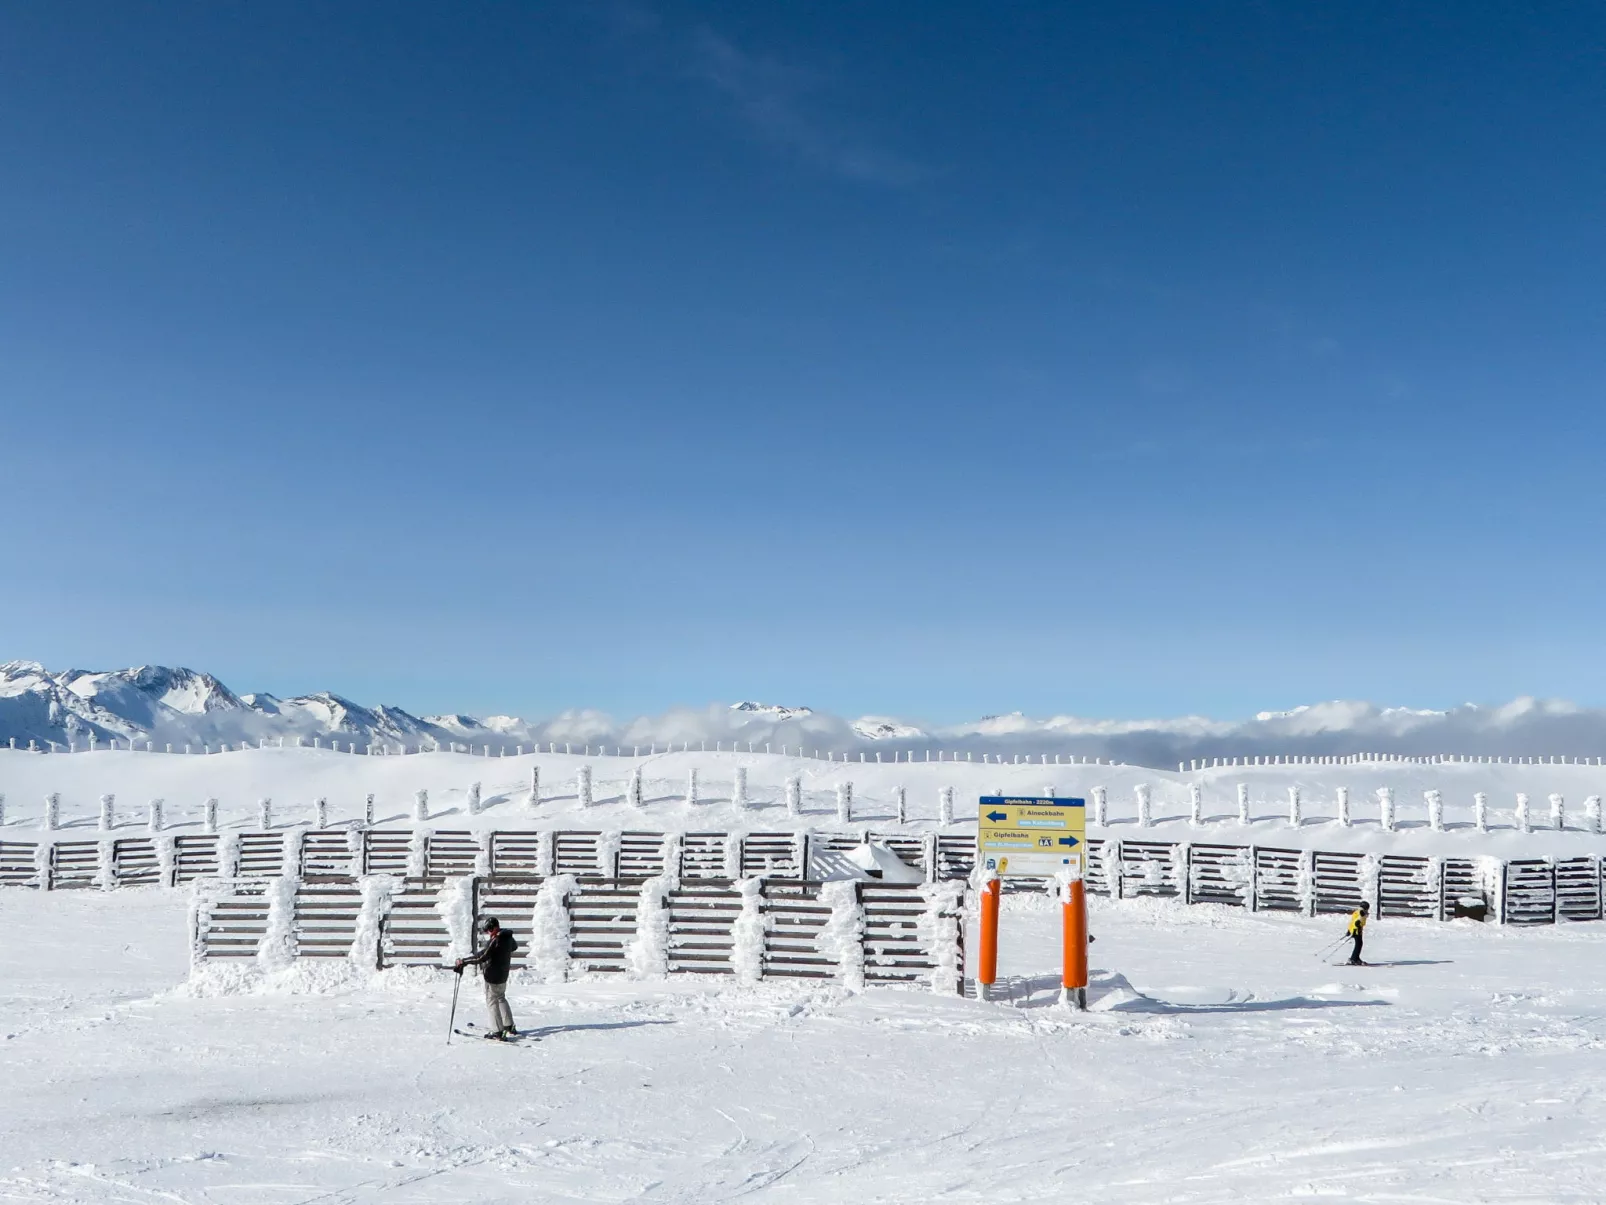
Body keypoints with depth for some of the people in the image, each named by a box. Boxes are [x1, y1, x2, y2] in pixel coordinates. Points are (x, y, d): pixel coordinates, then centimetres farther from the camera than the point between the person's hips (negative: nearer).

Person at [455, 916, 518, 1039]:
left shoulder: (494, 941, -24)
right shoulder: (508, 937, 0)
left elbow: (481, 957, -29)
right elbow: (514, 946, 22)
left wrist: (463, 962, -24)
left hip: (492, 976, -8)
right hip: (503, 974, 8)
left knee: (492, 1002, 1)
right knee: (501, 998, 25)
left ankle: (498, 1032, 0)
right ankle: (509, 1026, 30)